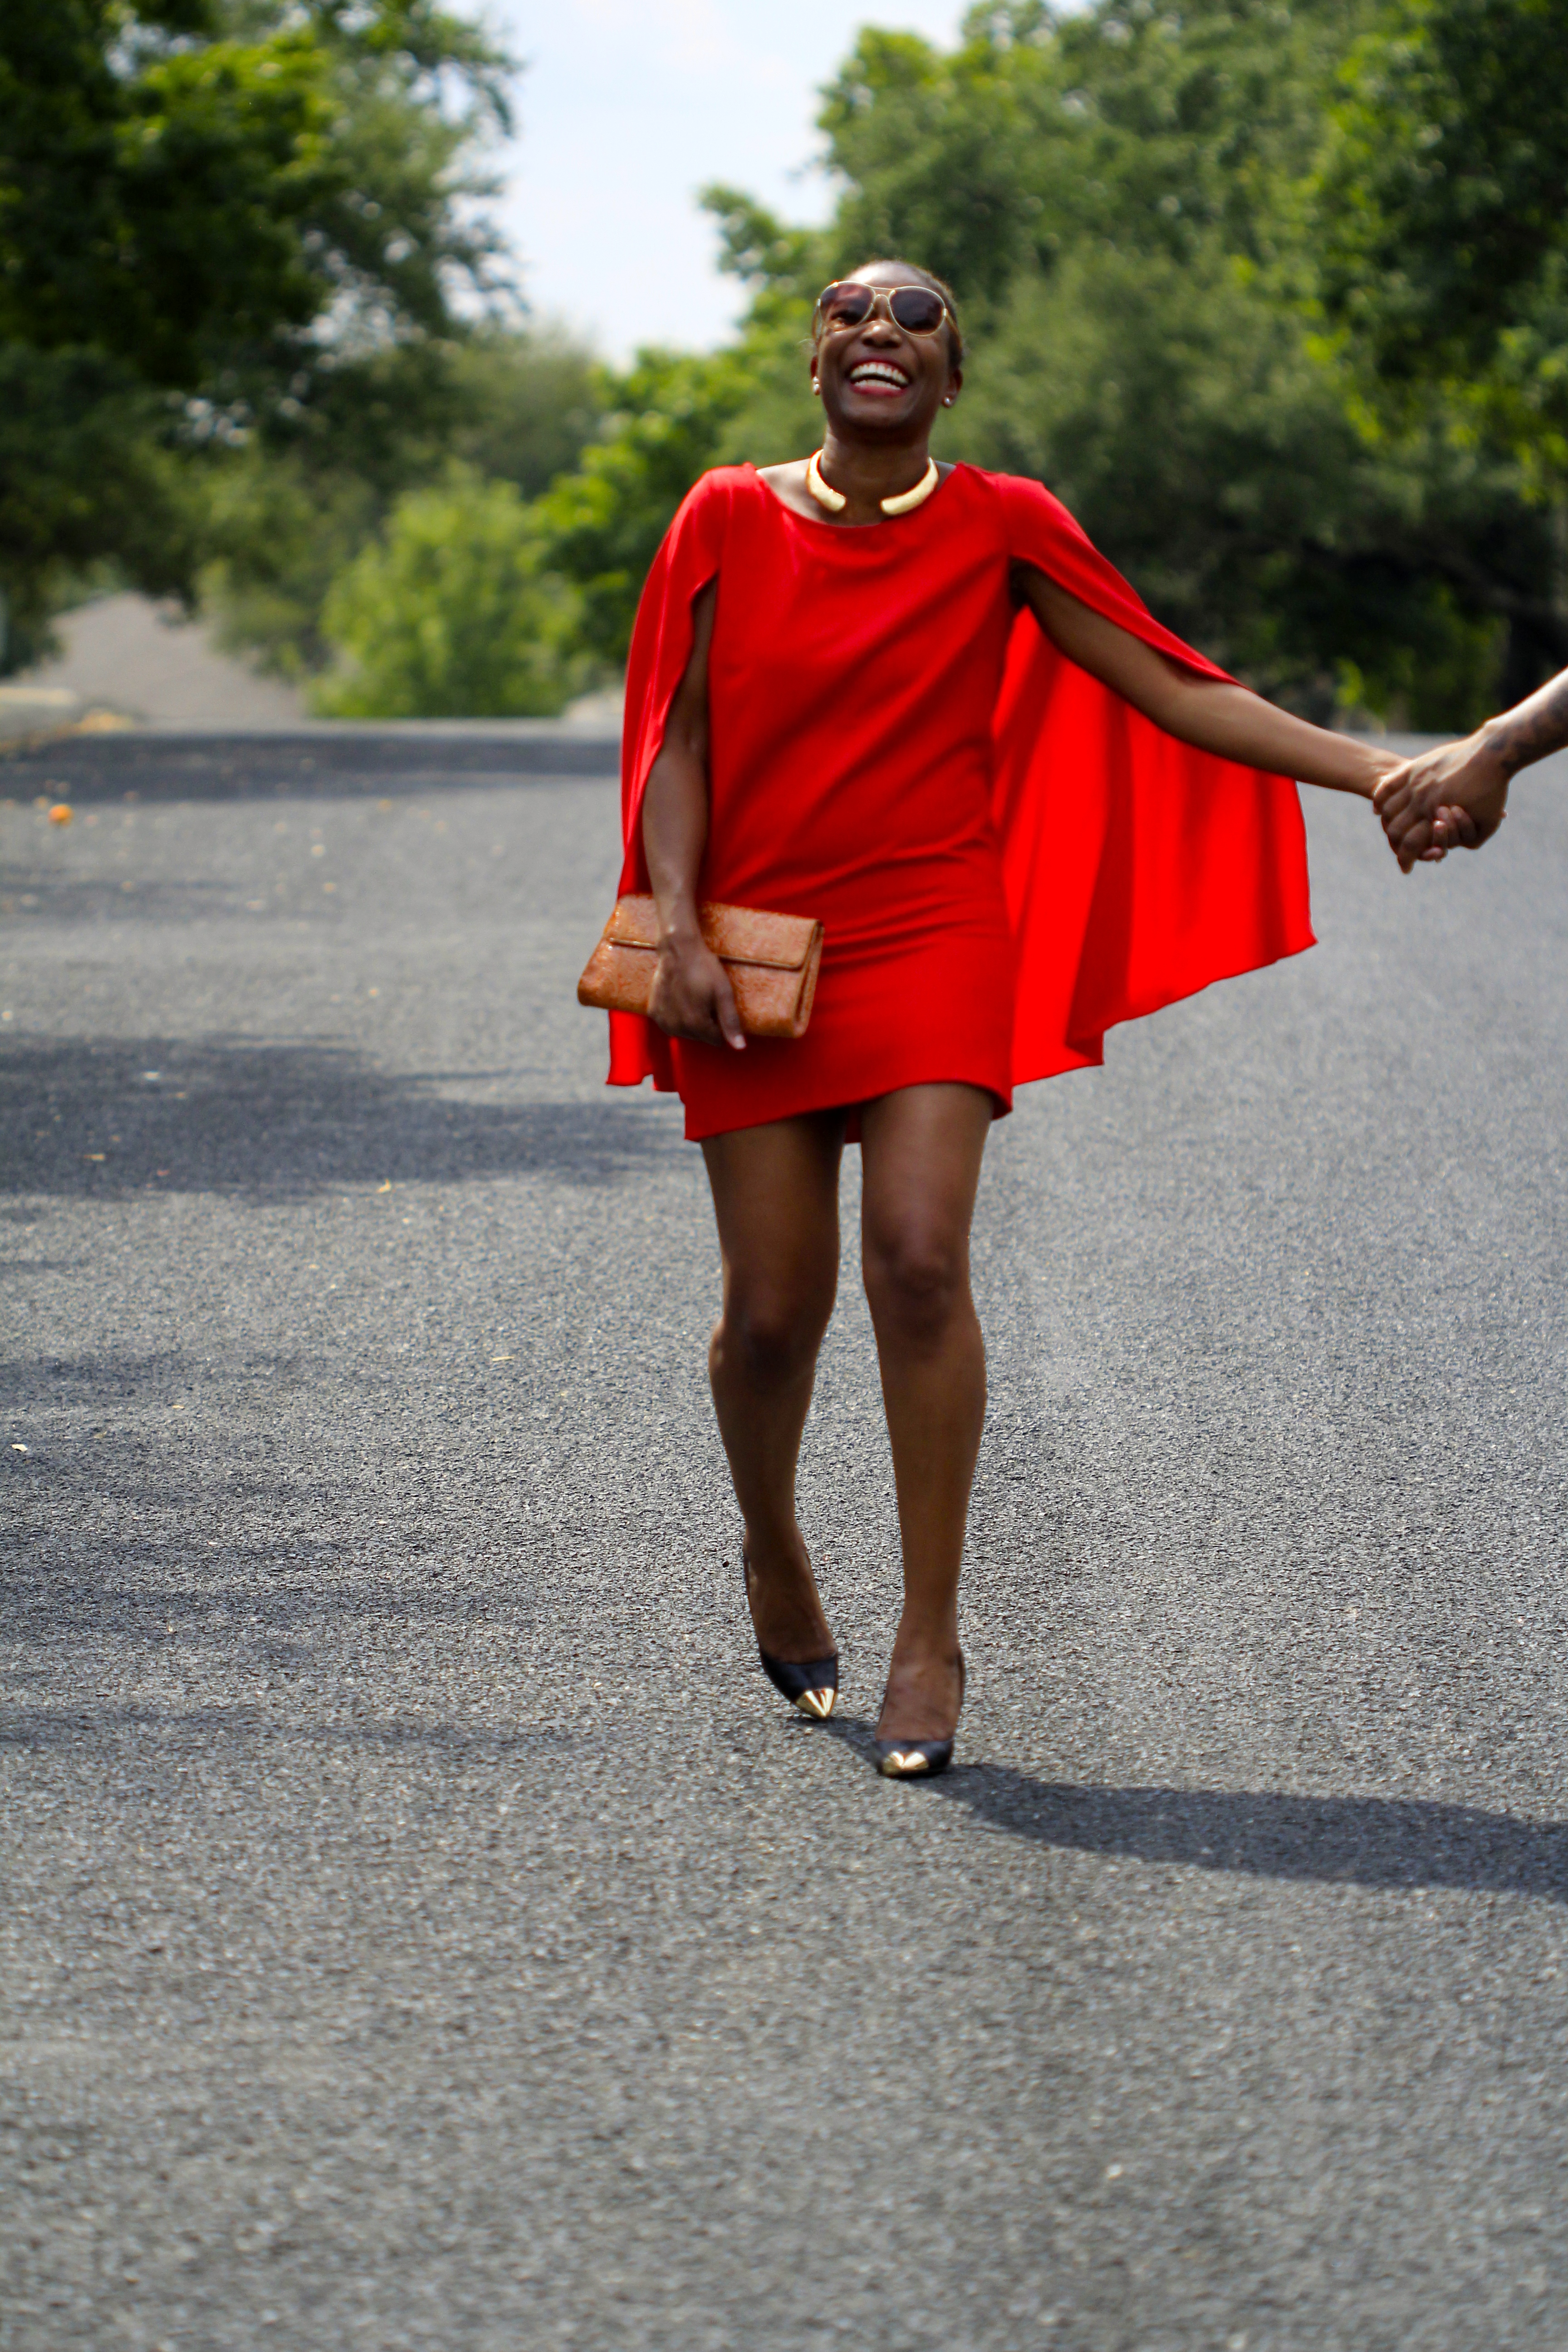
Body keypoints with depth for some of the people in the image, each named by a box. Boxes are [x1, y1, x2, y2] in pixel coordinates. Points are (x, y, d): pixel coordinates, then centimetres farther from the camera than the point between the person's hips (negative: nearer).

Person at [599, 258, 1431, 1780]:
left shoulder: (998, 529, 1)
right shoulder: (730, 522, 4)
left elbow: (1169, 689, -2)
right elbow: (677, 741, 4)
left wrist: (1367, 770, -13)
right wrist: (676, 932, -9)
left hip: (934, 940, -1)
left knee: (919, 1261, -18)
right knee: (770, 1306, 1)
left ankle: (929, 1634, -9)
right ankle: (773, 1556, 32)